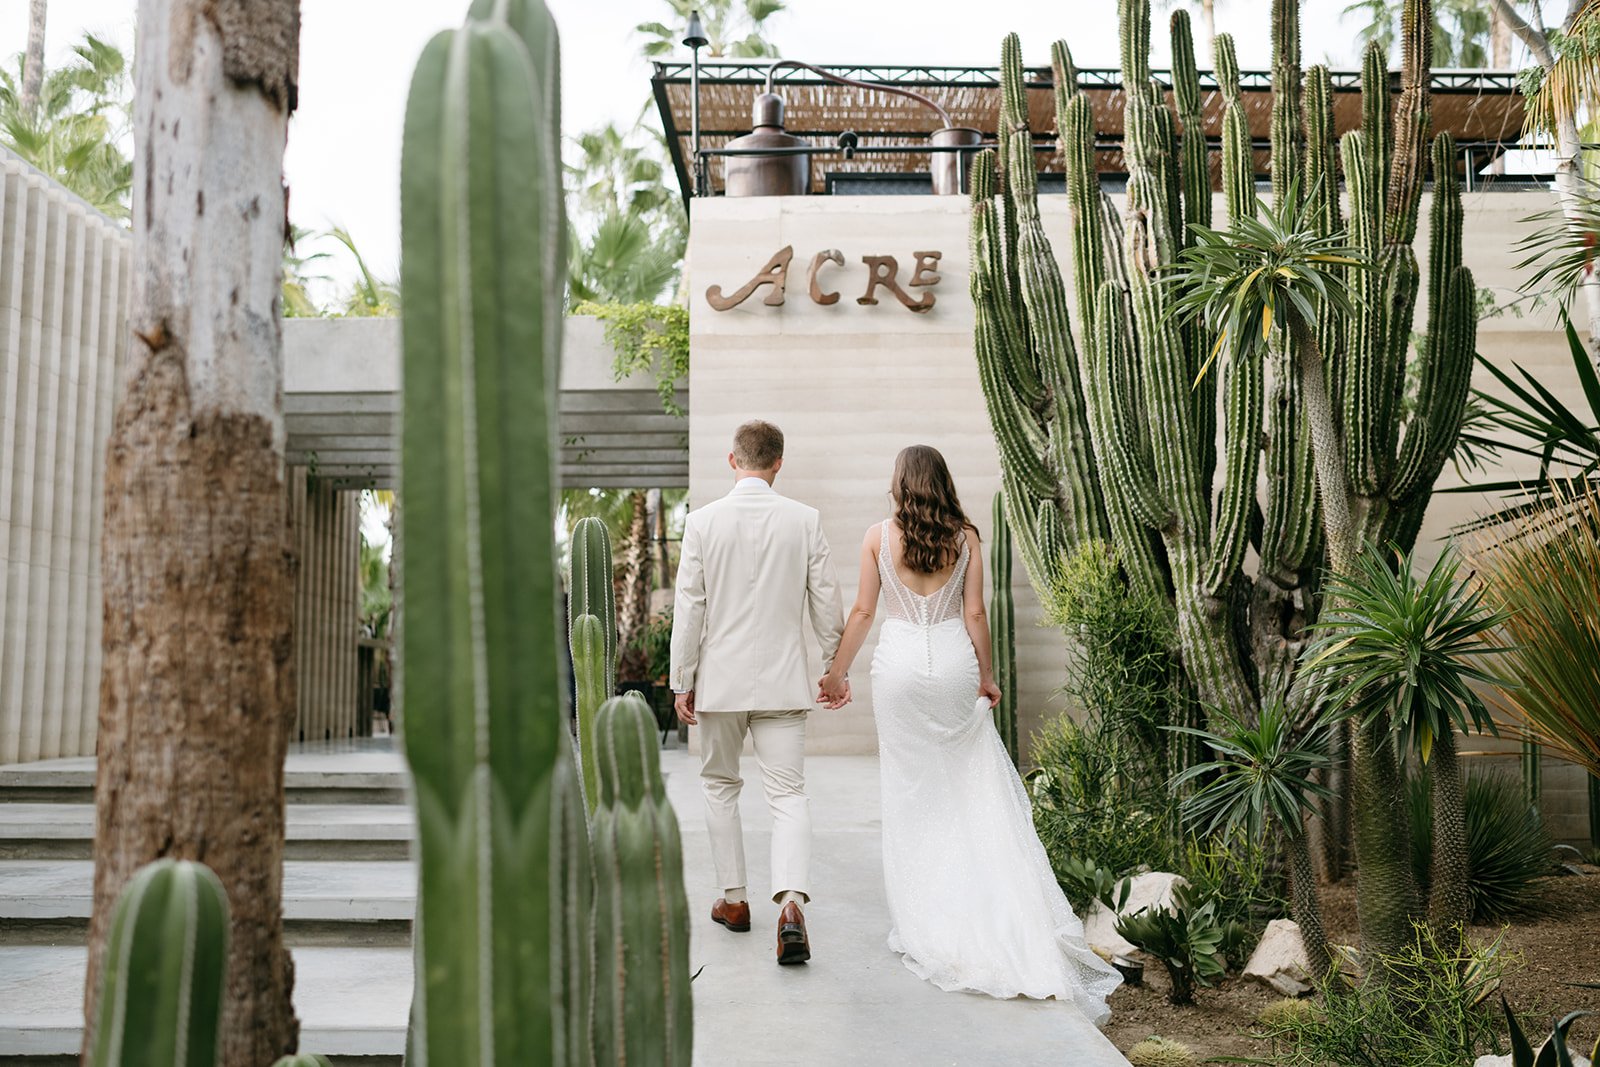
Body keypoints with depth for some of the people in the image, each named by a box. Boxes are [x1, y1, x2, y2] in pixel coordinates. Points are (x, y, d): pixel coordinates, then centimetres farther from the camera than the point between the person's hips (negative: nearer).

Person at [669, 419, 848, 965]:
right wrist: (835, 671, 13)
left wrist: (682, 683, 4)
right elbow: (827, 603, 1)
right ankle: (791, 901, -19)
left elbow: (689, 608, -4)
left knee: (720, 787, 18)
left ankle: (733, 898, 25)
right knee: (788, 793, 0)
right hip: (783, 681, 0)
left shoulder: (703, 521, -6)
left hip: (719, 680, 0)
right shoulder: (805, 520, -3)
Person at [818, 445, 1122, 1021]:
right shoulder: (965, 536, 1)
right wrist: (986, 675, 10)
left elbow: (862, 612, 0)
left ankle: (922, 925, 15)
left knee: (909, 793, 8)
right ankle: (990, 916, 10)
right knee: (975, 790, 9)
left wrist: (837, 671, 10)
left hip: (899, 665, -1)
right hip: (954, 664, 1)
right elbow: (974, 614, 0)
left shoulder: (879, 536, -1)